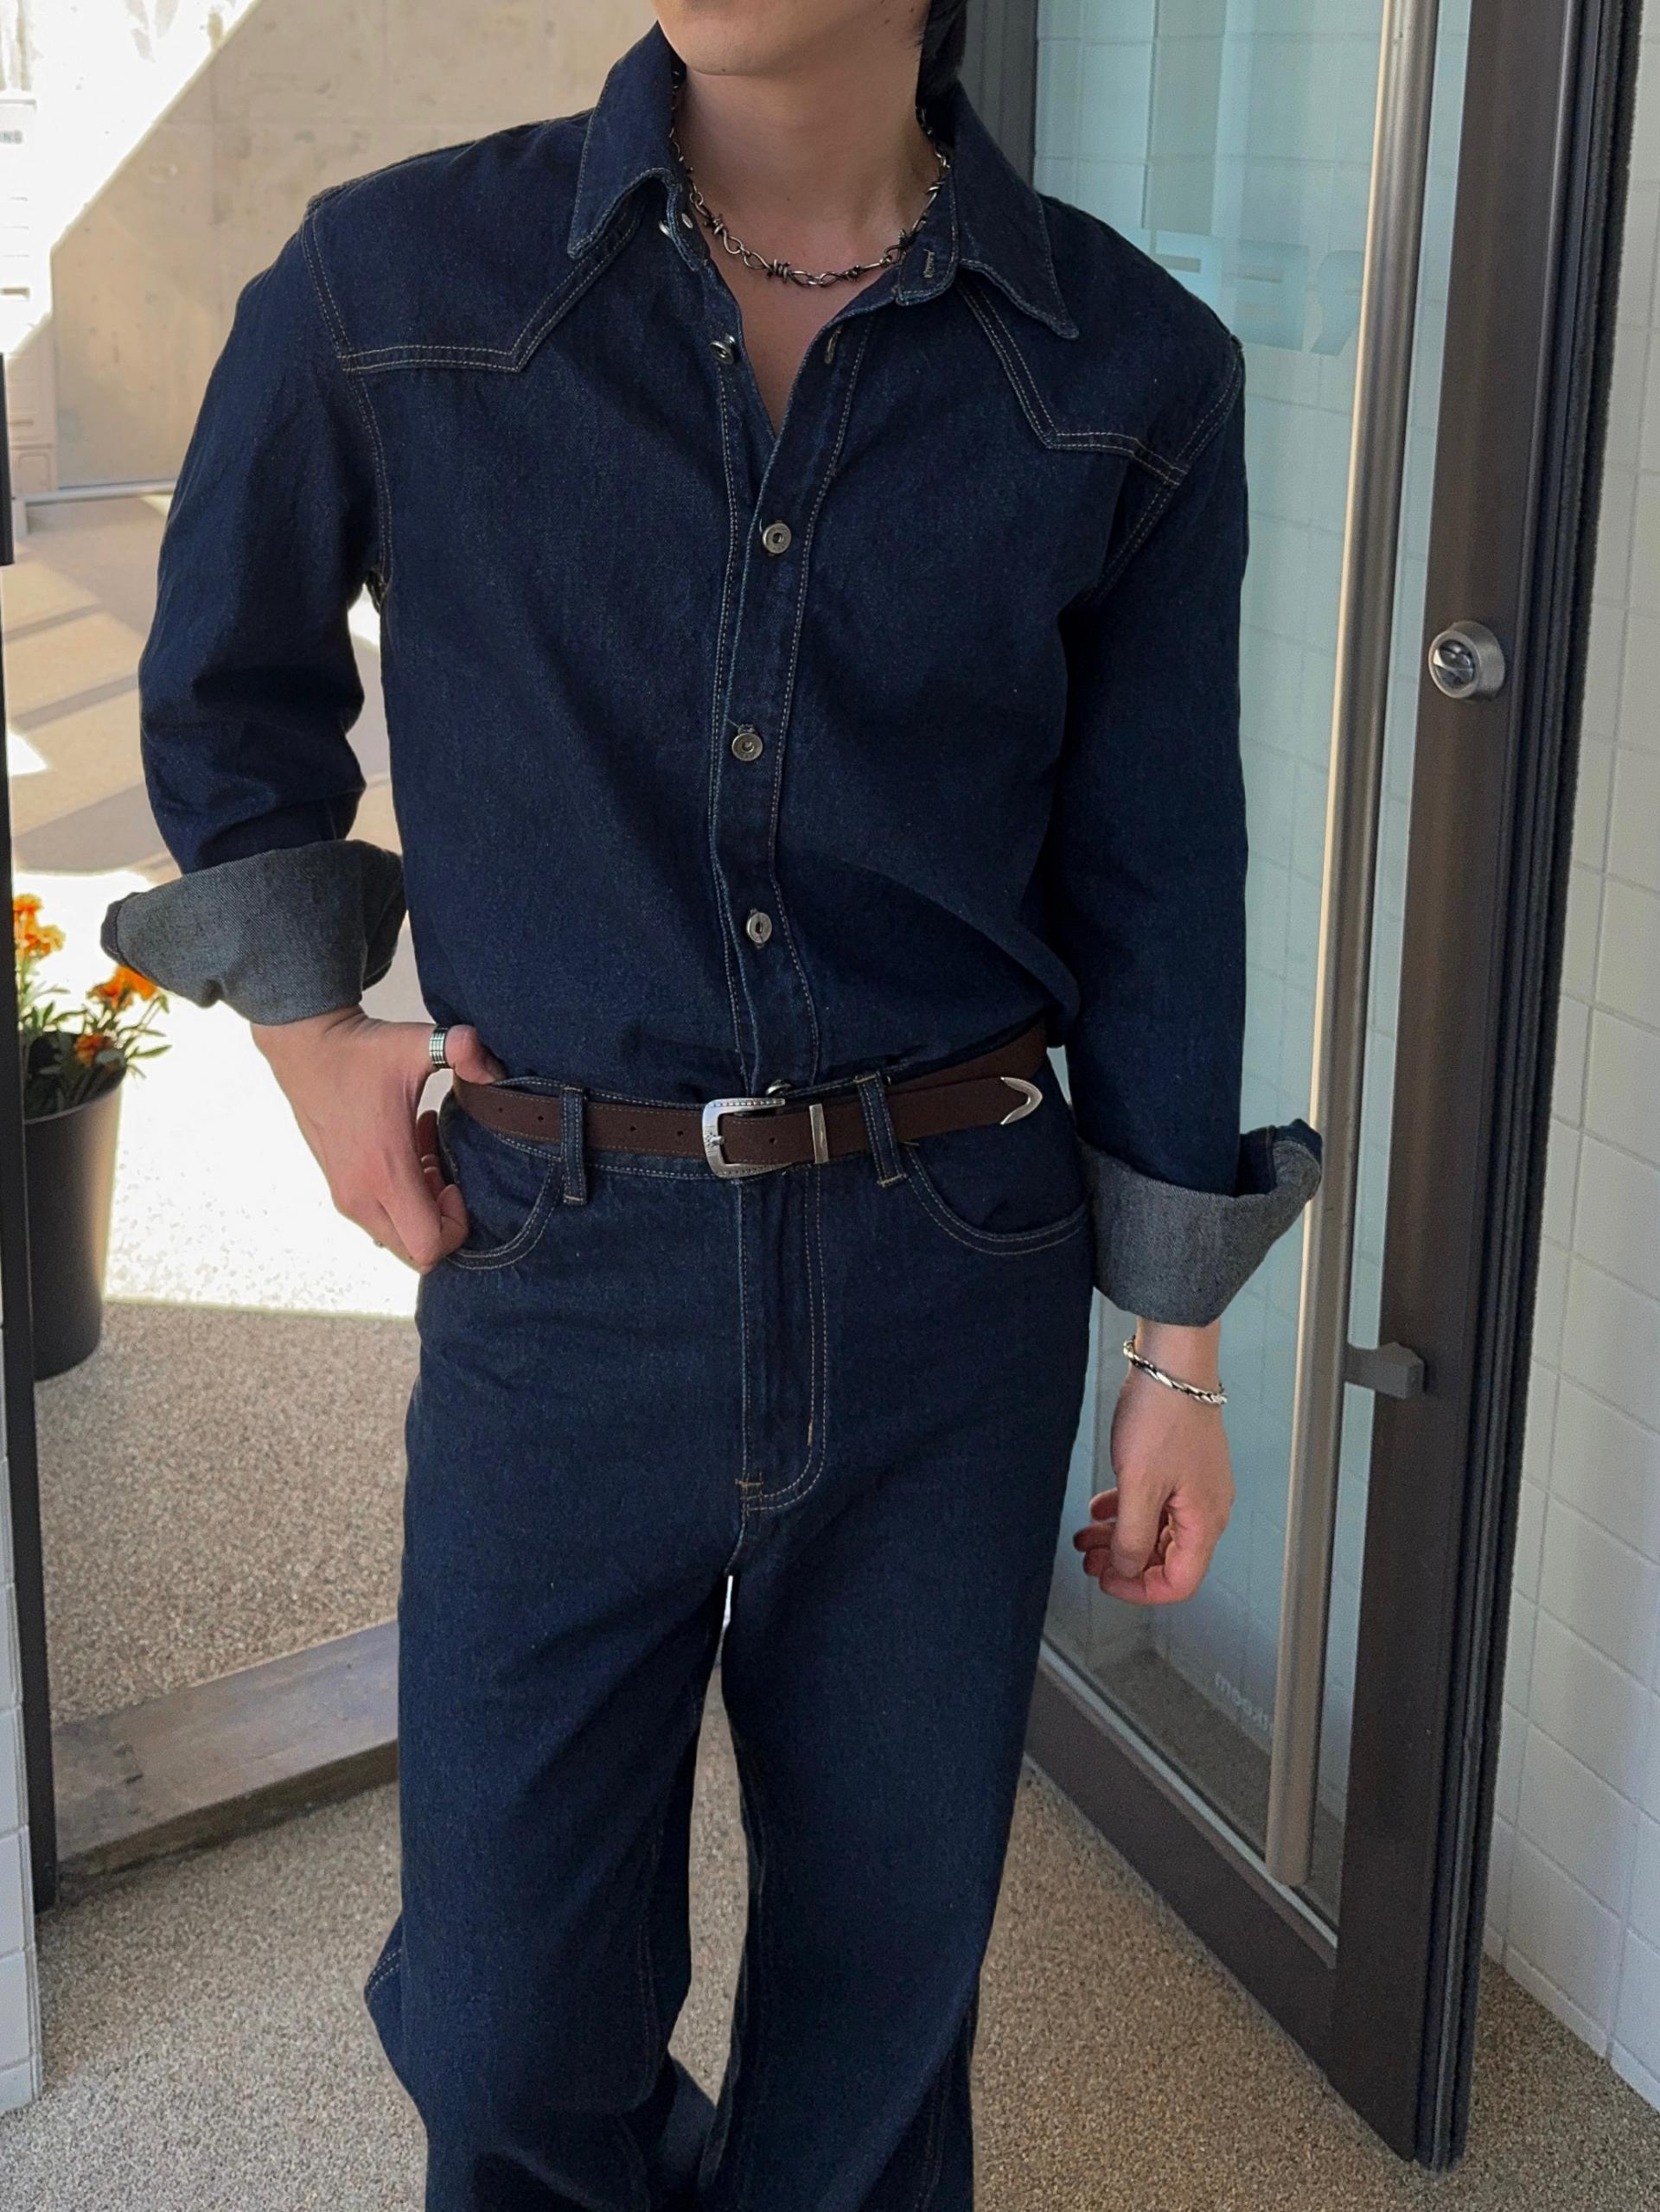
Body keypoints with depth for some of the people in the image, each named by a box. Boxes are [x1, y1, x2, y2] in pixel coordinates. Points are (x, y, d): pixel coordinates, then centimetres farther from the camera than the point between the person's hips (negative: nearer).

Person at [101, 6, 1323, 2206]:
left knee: (888, 1966, 15)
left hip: (952, 1274, 1)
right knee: (508, 2021, 9)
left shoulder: (1132, 372, -5)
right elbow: (226, 683, 12)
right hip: (562, 1267, 0)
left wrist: (1179, 1351, 6)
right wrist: (301, 1021, 6)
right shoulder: (392, 283, -6)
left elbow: (1155, 882, 2)